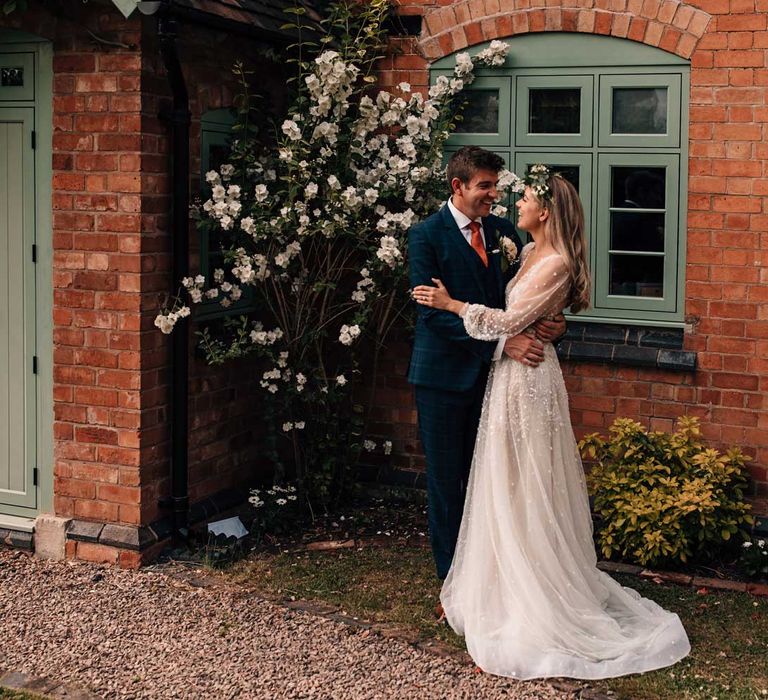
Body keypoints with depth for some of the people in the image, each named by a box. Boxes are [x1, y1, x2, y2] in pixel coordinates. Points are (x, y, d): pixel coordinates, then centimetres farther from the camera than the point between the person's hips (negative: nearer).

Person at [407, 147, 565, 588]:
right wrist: (503, 342, -24)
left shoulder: (503, 230, 6)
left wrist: (554, 323, -12)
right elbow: (434, 313, -17)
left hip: (491, 372, 4)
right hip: (446, 375, -4)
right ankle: (452, 582, 18)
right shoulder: (427, 235, -10)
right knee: (446, 481, 6)